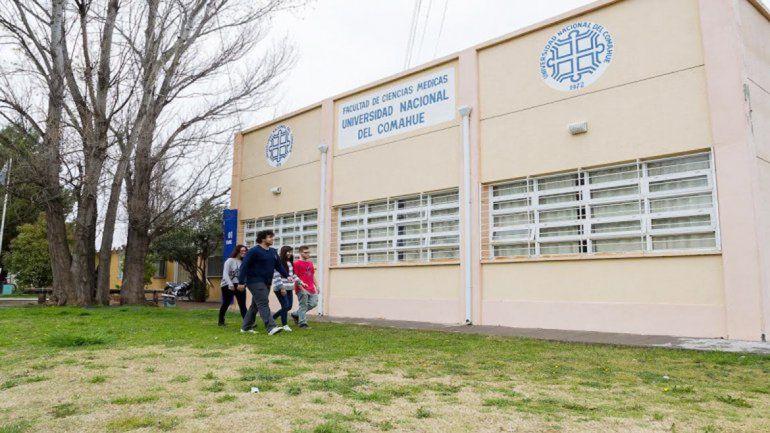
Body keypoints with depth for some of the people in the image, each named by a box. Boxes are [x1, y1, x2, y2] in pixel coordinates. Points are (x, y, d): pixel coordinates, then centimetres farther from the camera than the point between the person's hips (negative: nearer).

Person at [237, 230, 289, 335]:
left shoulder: (273, 252, 14)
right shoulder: (254, 251, -9)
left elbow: (279, 266, 18)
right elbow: (244, 266, -12)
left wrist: (287, 276, 5)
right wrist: (241, 282, -15)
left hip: (266, 283, 8)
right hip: (255, 282, -8)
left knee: (255, 305, 14)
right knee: (263, 305, -15)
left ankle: (246, 327, 24)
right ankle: (271, 328, -23)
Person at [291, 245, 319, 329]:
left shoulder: (310, 263, 18)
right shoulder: (297, 263, -5)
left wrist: (316, 286, 15)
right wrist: (301, 286, -18)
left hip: (311, 289, 8)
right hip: (302, 289, -8)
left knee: (313, 303, 6)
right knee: (303, 306, -4)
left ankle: (296, 314, 21)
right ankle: (303, 323, 5)